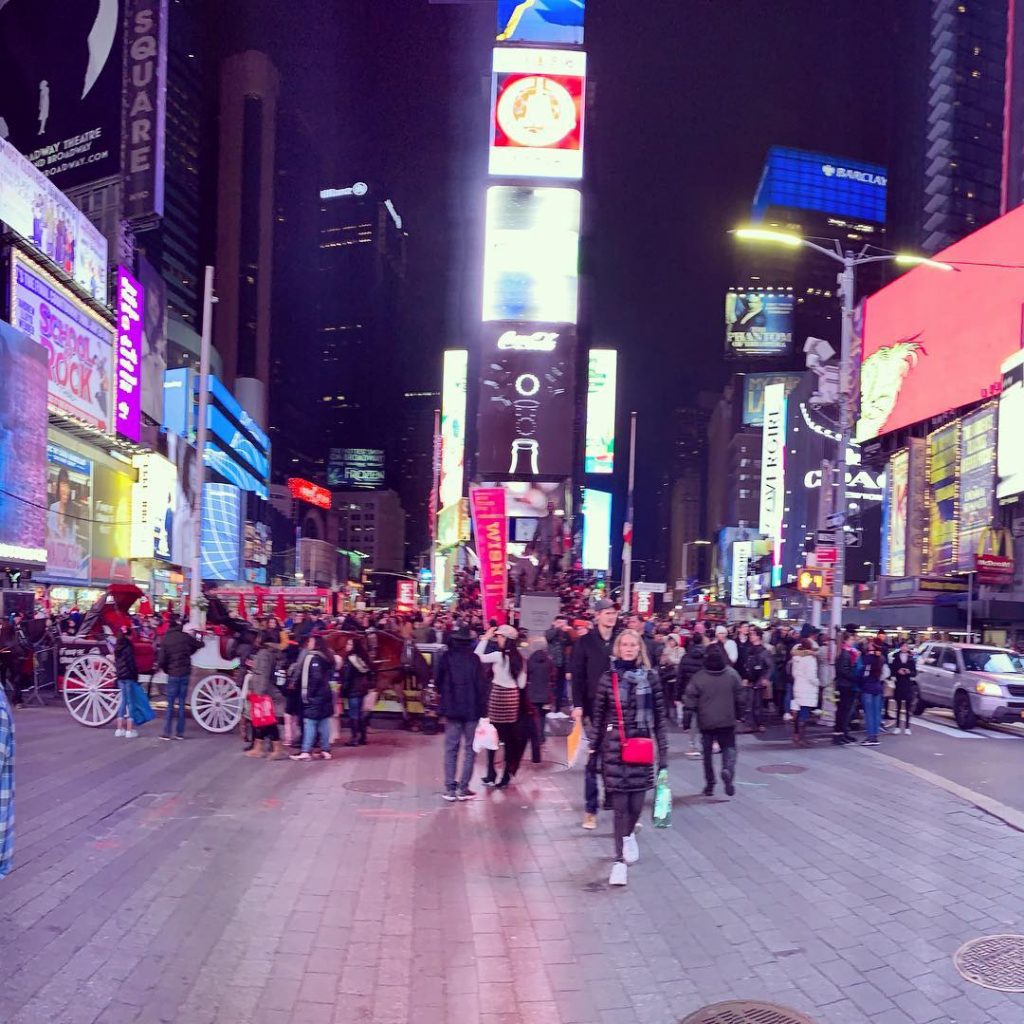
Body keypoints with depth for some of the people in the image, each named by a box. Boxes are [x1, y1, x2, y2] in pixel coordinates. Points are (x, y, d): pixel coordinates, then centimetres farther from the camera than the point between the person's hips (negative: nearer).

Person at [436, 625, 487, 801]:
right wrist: (483, 710, -4)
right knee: (470, 749, 7)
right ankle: (463, 788, 4)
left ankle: (450, 788, 5)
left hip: (452, 708, 1)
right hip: (472, 709, -1)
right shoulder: (474, 659, -7)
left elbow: (439, 681, 3)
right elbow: (481, 685, -8)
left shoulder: (446, 658, -4)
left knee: (451, 748, 8)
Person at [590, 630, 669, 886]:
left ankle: (628, 833, 37)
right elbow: (599, 715, 6)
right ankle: (620, 861, 3)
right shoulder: (608, 677, 1)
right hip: (614, 745, -1)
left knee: (636, 801, 3)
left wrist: (663, 750, 3)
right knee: (619, 803, -4)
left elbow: (659, 716, 5)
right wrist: (594, 747, 6)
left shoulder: (650, 677, 3)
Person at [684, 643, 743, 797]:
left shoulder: (698, 676, -14)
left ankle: (709, 784, 15)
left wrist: (697, 712, 7)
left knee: (708, 752, 13)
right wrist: (738, 715, 11)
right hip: (727, 721, 1)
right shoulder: (732, 674, -7)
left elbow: (690, 700, -12)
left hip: (706, 721, -1)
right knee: (729, 747, 12)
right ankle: (728, 770, -17)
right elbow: (739, 697, -2)